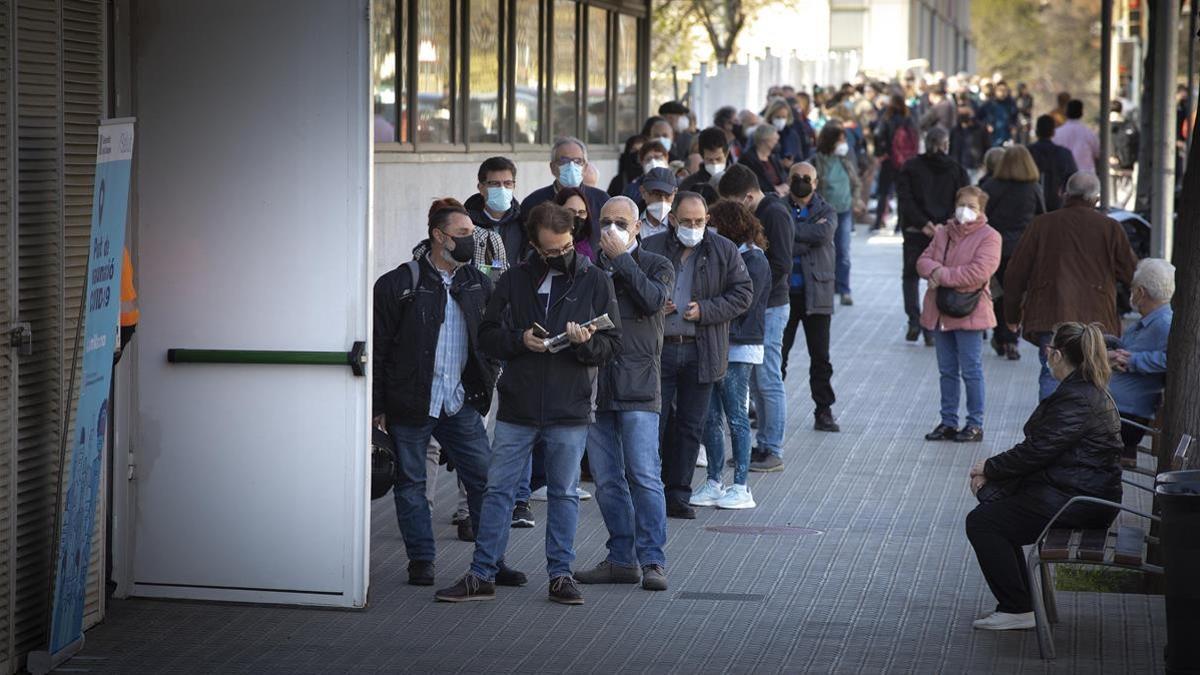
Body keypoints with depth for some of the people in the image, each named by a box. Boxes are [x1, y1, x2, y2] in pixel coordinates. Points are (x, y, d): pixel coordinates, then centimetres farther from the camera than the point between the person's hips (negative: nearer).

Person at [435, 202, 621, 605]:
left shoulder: (595, 281, 2)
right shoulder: (515, 280, 5)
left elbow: (612, 344, 2)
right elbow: (487, 334, 7)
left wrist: (587, 343, -19)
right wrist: (519, 340, -12)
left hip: (570, 411, -1)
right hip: (517, 408, 1)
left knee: (564, 493, 8)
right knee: (498, 490, 3)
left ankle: (560, 575, 17)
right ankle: (482, 576, 9)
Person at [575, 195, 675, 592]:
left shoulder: (656, 266, 7)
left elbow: (653, 299, -14)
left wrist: (621, 258, -10)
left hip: (637, 386, -4)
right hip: (594, 387, 4)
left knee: (644, 476, -10)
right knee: (607, 481, 7)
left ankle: (652, 560, -7)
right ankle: (622, 559, 14)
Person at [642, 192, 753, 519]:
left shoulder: (724, 251, 4)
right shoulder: (649, 247, 2)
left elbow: (743, 293, 2)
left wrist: (705, 310, -10)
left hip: (700, 353, 1)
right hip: (657, 348, -1)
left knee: (690, 427, 7)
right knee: (652, 423, -1)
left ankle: (678, 495, 14)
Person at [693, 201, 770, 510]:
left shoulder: (754, 261, -9)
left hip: (739, 348, -7)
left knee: (737, 417, -4)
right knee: (711, 417, 7)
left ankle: (741, 488, 1)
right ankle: (713, 483, 14)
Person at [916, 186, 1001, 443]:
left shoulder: (988, 237, -7)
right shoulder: (943, 233, 14)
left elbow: (979, 272, -19)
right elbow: (924, 260, 9)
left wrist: (943, 276, -16)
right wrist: (934, 270, -15)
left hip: (968, 313, -6)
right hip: (940, 312, 6)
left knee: (971, 371, -1)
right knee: (947, 371, 12)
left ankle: (975, 424, 6)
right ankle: (948, 422, 20)